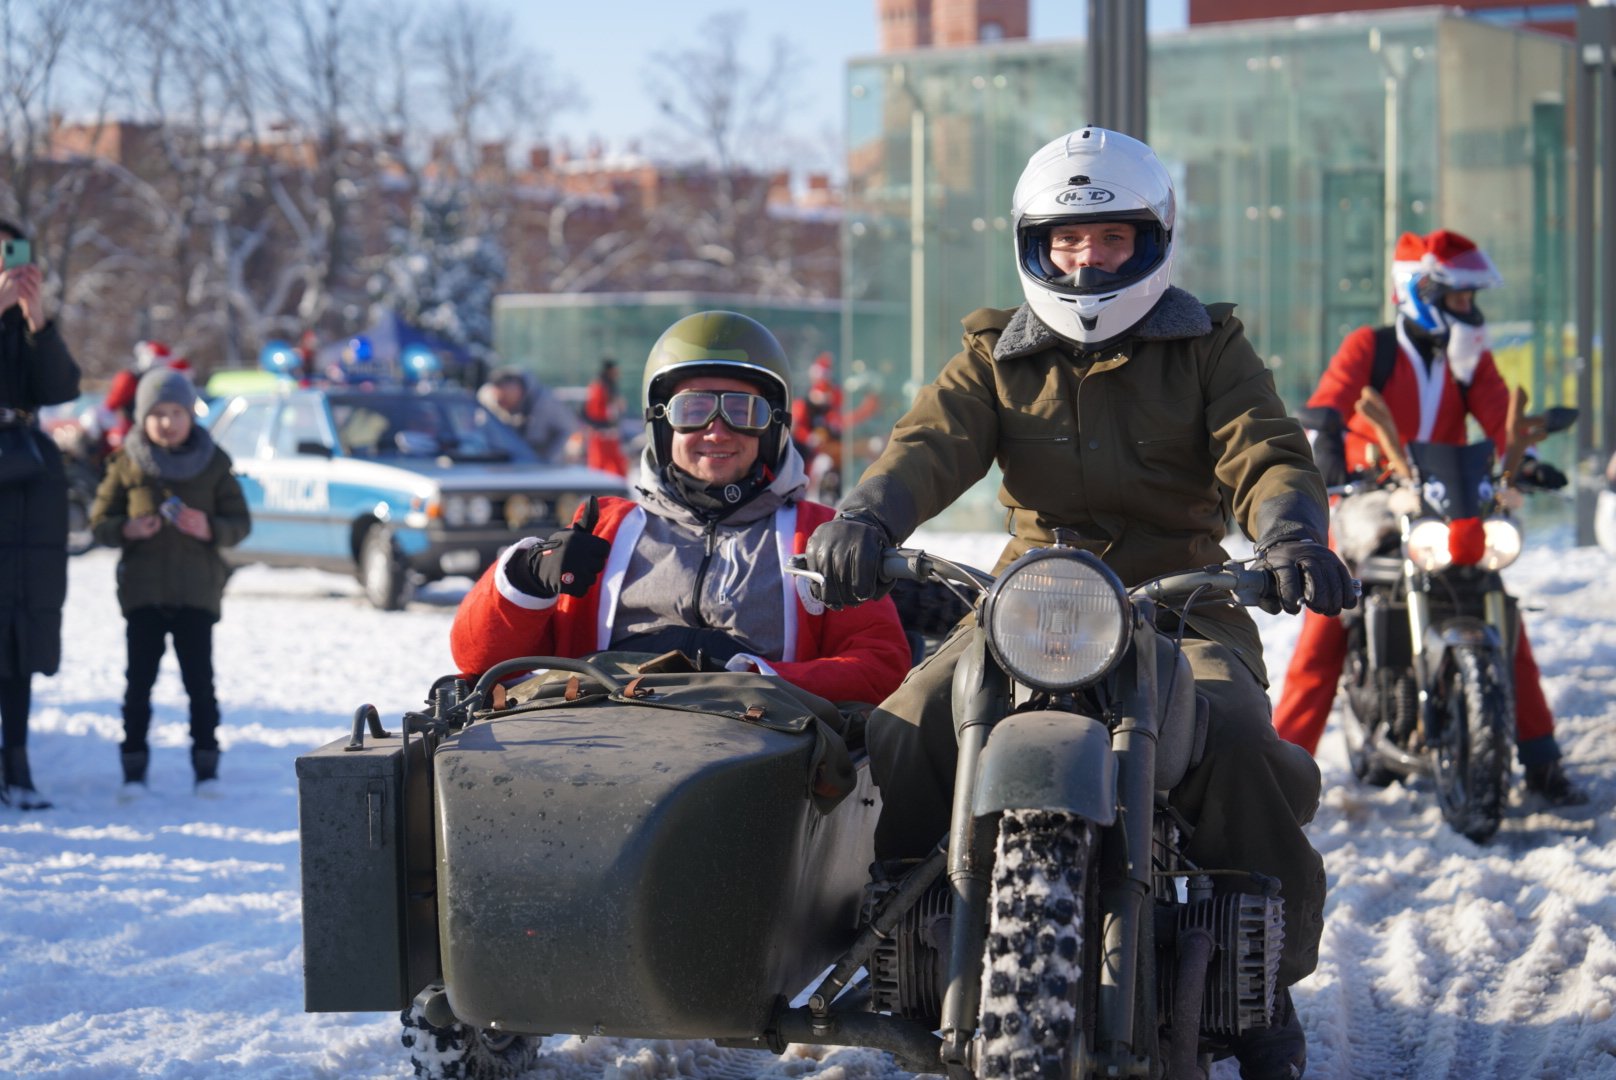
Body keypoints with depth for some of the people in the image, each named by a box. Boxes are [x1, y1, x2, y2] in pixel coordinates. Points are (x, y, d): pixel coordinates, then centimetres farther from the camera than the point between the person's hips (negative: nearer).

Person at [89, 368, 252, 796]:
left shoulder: (213, 463, 5)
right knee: (140, 679, -2)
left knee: (200, 679, -3)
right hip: (142, 589, 0)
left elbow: (240, 522, 7)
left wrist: (210, 528, -14)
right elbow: (100, 521, 7)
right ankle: (134, 766, 3)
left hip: (197, 590, 0)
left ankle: (206, 763, 5)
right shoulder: (127, 464, 4)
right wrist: (128, 529, -14)